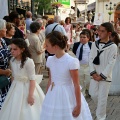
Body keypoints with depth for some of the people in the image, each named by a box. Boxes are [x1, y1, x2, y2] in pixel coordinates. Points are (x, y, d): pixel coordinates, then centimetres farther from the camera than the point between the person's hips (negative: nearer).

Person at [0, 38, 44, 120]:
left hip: (27, 88, -6)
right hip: (16, 88, 6)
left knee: (28, 113, 3)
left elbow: (32, 79, -18)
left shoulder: (28, 62, -21)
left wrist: (31, 95, -19)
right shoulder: (12, 61, -1)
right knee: (14, 111, 14)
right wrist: (13, 88, 15)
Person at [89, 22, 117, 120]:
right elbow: (91, 59, 3)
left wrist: (102, 76, -14)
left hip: (105, 76, -5)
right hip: (95, 75, 5)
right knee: (93, 94, 11)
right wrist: (93, 73, -7)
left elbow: (111, 64, -13)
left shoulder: (113, 46, -12)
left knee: (102, 98, 0)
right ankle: (101, 108, 39)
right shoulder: (95, 44, 3)